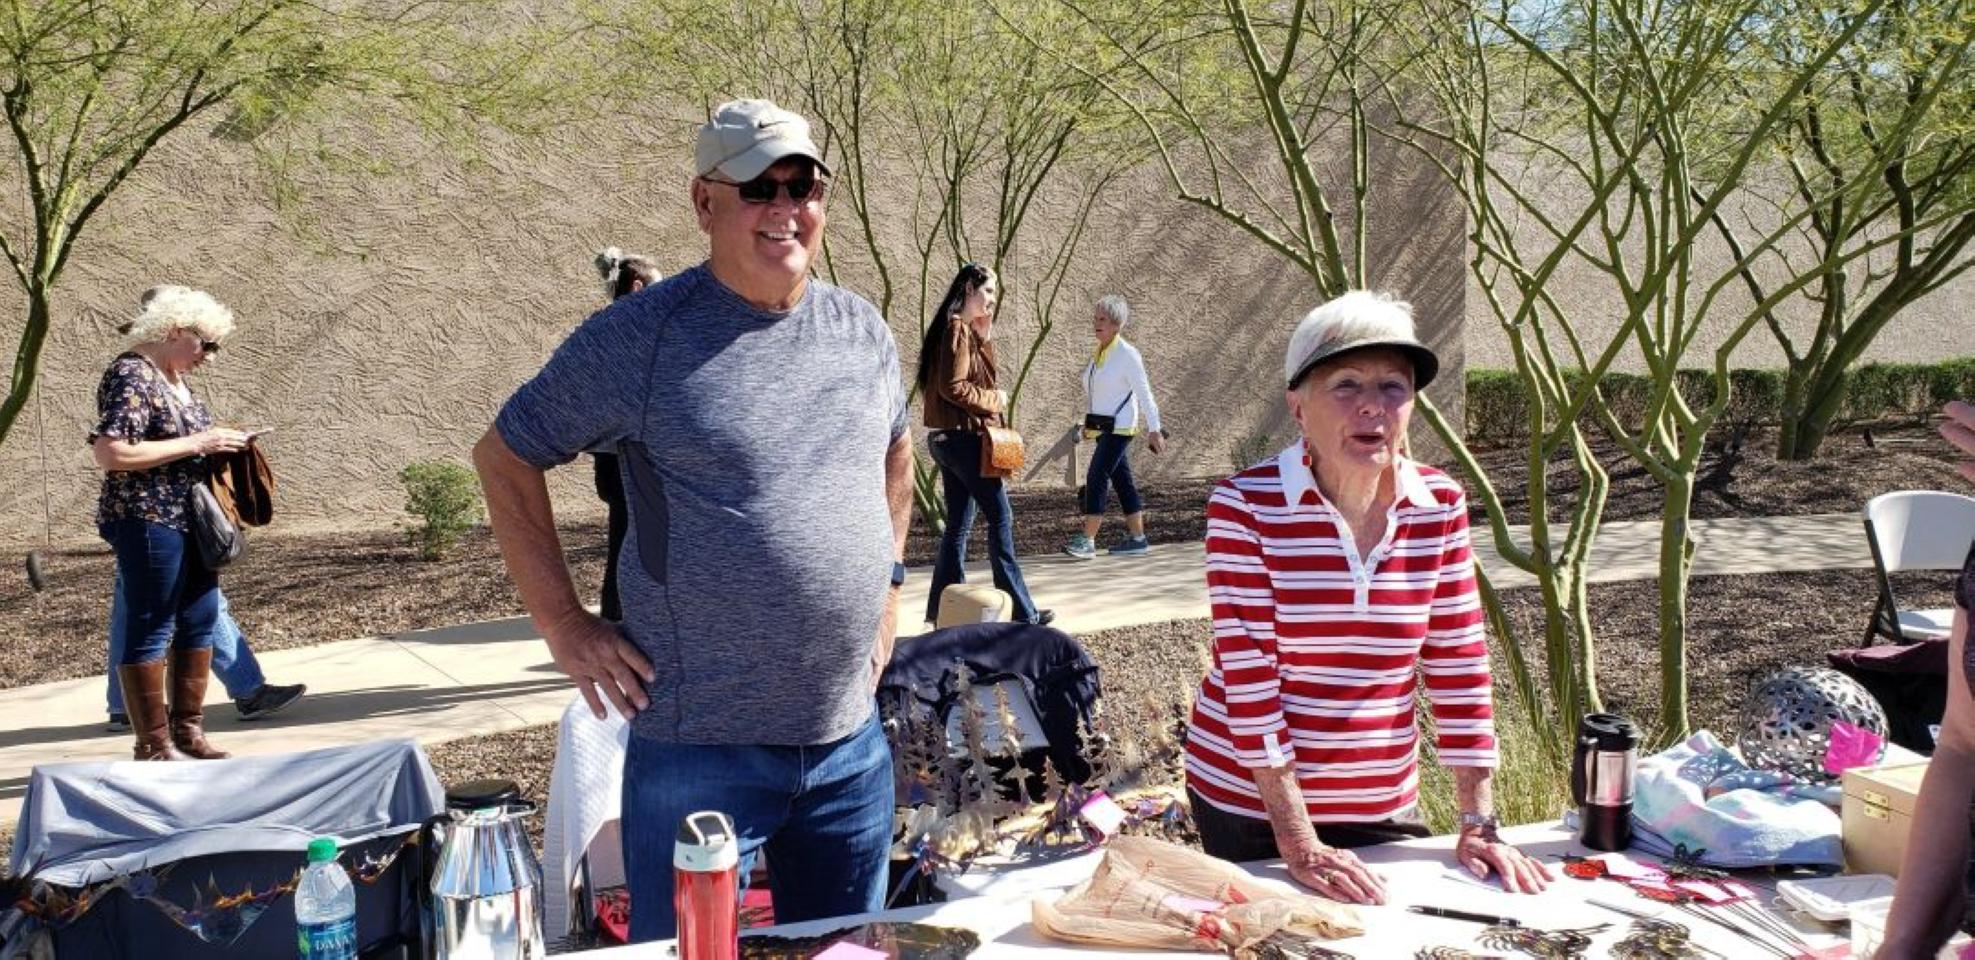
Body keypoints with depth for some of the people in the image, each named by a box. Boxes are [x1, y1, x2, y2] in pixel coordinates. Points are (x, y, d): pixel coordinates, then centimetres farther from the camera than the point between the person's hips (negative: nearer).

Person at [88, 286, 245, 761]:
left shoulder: (175, 379, 13)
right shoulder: (130, 376, -14)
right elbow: (110, 453, -23)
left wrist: (217, 442, 7)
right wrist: (195, 445, -21)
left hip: (187, 521, 10)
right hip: (146, 522, -9)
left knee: (201, 619, 13)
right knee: (151, 629, -1)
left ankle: (187, 730, 24)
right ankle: (153, 745, 8)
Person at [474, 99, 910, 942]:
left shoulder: (862, 329, 6)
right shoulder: (640, 334, -10)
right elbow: (503, 457, -2)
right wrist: (563, 623, -6)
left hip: (852, 743, 5)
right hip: (701, 747, -5)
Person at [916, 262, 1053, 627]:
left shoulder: (965, 329, 17)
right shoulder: (958, 329, -14)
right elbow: (953, 387, -21)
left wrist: (984, 338, 5)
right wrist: (994, 401, -9)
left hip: (949, 438, 10)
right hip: (965, 437, -10)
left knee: (958, 525, 11)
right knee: (1000, 517, -5)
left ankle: (943, 609, 14)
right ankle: (1021, 611, -2)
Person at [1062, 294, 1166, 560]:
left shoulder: (1128, 355, -12)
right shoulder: (1098, 353, 10)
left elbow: (1144, 394, -11)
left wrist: (1154, 429, -12)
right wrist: (1087, 422, 18)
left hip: (1119, 428, -8)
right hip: (1102, 428, 8)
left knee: (1096, 478, -13)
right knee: (1123, 481, 11)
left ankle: (1087, 541, -13)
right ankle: (1137, 539, 17)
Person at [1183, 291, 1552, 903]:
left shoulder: (1440, 505, -4)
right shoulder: (1245, 506, -15)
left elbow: (1458, 666, 0)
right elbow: (1248, 680, -16)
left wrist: (1478, 824, -2)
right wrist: (1298, 841, -18)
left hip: (1387, 801, 3)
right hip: (1249, 800, -3)